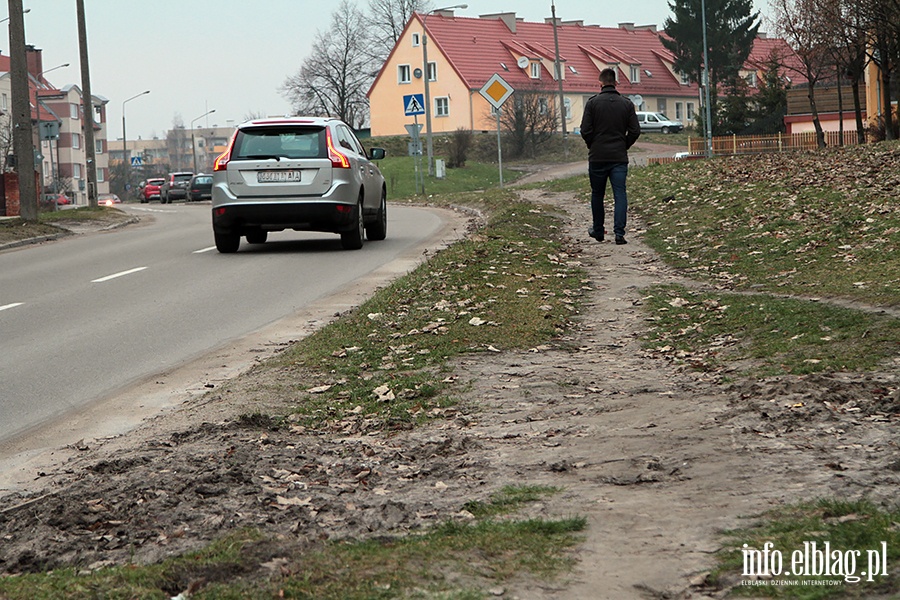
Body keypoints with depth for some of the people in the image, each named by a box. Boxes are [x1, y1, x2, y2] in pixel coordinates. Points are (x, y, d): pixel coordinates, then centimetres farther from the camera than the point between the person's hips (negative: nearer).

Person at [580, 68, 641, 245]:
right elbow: (635, 131, 0)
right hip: (619, 157, 1)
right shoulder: (626, 104, 2)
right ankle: (619, 232, -11)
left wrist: (592, 146, 9)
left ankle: (598, 230, 23)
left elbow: (585, 130, -8)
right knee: (620, 194, -1)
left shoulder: (593, 103, -5)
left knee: (597, 195, 13)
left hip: (597, 157, -1)